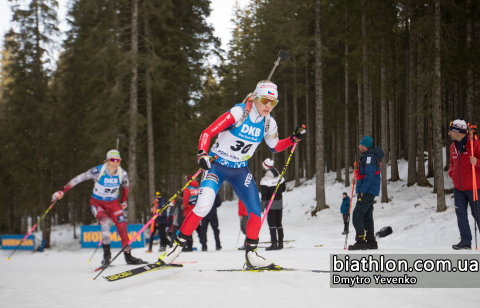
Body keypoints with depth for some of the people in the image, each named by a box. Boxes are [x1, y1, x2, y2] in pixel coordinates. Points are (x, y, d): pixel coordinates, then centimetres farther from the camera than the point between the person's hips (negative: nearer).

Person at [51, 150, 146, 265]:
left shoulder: (122, 174, -14)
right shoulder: (98, 171, -24)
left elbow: (126, 185, 9)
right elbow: (79, 178, -17)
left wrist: (124, 201, 18)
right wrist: (62, 191, -16)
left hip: (113, 203, 3)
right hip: (97, 202, -3)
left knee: (122, 226, -8)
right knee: (105, 222, -29)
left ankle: (128, 256, 6)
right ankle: (106, 254, -20)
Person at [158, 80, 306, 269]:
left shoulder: (269, 123, -3)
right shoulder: (238, 113, -20)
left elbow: (275, 147, 16)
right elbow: (207, 133, -21)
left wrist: (294, 139, 0)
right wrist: (202, 154, -37)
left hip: (240, 171, 5)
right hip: (217, 166, -5)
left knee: (256, 211, -6)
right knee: (203, 206, -22)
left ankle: (251, 255, 9)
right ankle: (178, 244, -7)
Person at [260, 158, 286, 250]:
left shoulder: (264, 180, -17)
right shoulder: (280, 177, 2)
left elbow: (264, 195, -17)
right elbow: (283, 189, 13)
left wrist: (262, 208, -12)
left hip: (270, 204, -6)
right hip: (279, 203, 6)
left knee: (272, 224, -2)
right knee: (279, 223, 12)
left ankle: (274, 244, -5)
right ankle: (280, 243, 14)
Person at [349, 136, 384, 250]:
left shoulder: (370, 157, -14)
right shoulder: (367, 156, 18)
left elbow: (370, 175, -21)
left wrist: (362, 190, -22)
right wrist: (358, 180, 14)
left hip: (367, 192, -11)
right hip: (369, 192, 11)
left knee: (357, 215, -12)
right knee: (367, 216, 12)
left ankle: (361, 241, -14)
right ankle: (371, 241, 14)